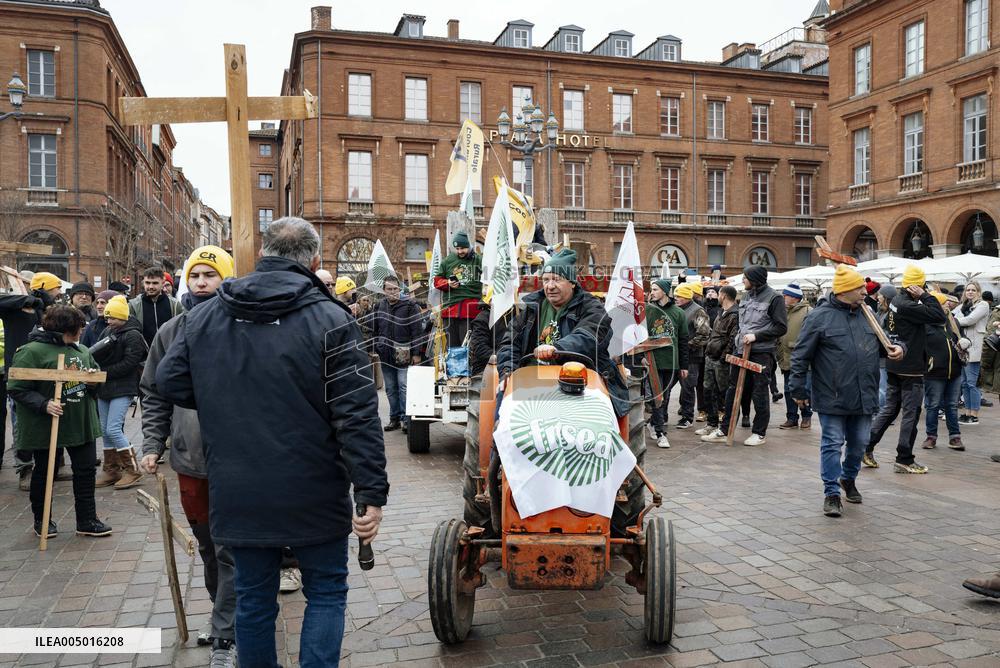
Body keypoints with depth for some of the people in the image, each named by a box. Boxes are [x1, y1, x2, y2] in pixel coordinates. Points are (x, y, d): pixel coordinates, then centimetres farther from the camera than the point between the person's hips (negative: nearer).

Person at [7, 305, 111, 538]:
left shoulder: (82, 350, 7)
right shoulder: (32, 351, -14)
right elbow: (17, 389, -15)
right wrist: (43, 404, -27)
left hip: (81, 422, 6)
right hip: (45, 424, -6)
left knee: (86, 468, 6)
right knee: (43, 471, 11)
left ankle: (87, 520, 16)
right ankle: (41, 520, 28)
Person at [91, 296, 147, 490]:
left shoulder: (133, 335, -11)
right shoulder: (108, 331, 10)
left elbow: (128, 363, -17)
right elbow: (97, 353, 13)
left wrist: (104, 372, -16)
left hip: (123, 388, -8)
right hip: (105, 387, 8)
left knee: (113, 429, -12)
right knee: (105, 430, 11)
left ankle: (133, 470, -1)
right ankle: (111, 470, 22)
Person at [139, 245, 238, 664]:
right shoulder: (171, 332, 6)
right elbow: (154, 395, 12)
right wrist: (152, 445, 4)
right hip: (189, 458, 5)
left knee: (230, 550, 2)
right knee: (207, 547, 19)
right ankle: (224, 614, 39)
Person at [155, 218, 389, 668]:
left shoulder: (203, 317, 1)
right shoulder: (329, 319, -13)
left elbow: (168, 382, 7)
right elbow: (356, 415, -17)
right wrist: (372, 492, -15)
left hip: (237, 495, 4)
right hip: (312, 495, -4)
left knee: (253, 596, 18)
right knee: (326, 592, 14)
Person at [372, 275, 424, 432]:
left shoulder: (409, 305, -4)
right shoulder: (379, 306, 10)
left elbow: (417, 330, -7)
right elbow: (374, 330, 19)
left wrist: (416, 353, -11)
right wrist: (375, 349, 13)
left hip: (404, 355, -5)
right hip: (385, 355, 5)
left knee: (404, 387, -7)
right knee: (390, 389, 10)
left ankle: (406, 419, -1)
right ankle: (394, 418, 19)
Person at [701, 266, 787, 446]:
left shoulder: (774, 298, -9)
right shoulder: (747, 296, 12)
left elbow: (781, 327, -12)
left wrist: (756, 336, -17)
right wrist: (741, 334, 10)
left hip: (761, 352, -7)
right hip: (741, 348, 7)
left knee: (760, 392, 3)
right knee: (733, 389, 10)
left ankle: (760, 433, 15)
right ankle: (724, 430, 17)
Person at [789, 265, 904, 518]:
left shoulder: (867, 315, 9)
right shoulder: (820, 317, -9)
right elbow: (800, 356, -8)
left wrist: (895, 348, 0)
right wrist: (799, 390, -9)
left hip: (864, 398, 6)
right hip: (832, 398, -6)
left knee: (859, 443, 16)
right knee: (832, 444, 0)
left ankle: (849, 479, 40)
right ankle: (831, 493, 10)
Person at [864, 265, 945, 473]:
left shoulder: (897, 301, 8)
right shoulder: (908, 306, -20)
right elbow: (939, 317, -23)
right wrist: (925, 296, -16)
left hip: (894, 366, 9)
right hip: (910, 368, -9)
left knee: (889, 408, 16)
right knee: (911, 413, 2)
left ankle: (866, 448, 14)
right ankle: (904, 460, 9)